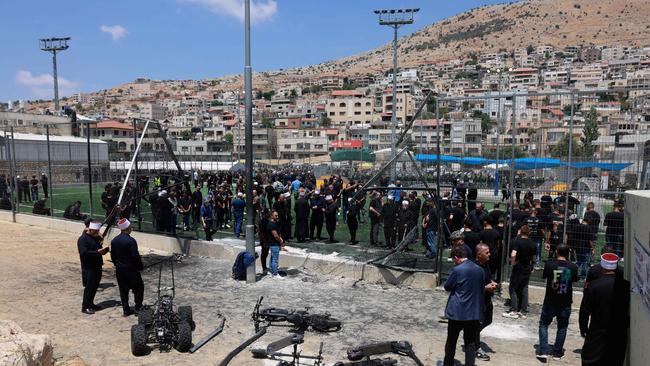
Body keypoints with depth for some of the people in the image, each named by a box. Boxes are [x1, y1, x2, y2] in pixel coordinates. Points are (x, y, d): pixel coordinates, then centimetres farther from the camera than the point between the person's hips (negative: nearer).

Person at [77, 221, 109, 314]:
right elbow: (84, 253, -23)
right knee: (89, 287, -3)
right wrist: (97, 252, -29)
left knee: (95, 286, 14)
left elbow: (100, 250, 17)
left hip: (97, 266, 8)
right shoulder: (83, 239, -13)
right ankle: (85, 307, 7)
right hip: (88, 268, -8)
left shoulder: (97, 238, 12)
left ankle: (91, 304, 27)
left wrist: (105, 249, -5)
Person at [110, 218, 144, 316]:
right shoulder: (130, 240, -20)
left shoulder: (114, 240, 2)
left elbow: (112, 256, 10)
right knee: (138, 287, 9)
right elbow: (135, 256, -20)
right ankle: (138, 307, 9)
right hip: (131, 269, -7)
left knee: (123, 290, 13)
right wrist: (140, 267, -6)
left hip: (119, 270, 7)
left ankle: (126, 310, 17)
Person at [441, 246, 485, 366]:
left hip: (457, 312, -4)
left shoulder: (457, 270, -17)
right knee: (471, 343, 10)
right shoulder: (480, 270, 2)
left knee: (451, 341, 13)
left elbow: (447, 287, -6)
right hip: (474, 312, 4)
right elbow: (482, 290, 11)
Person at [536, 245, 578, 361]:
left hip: (550, 300, -1)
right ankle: (557, 352, 21)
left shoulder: (549, 264, -13)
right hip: (565, 303, 2)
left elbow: (544, 276, 2)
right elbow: (574, 280, 7)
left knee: (544, 324, 11)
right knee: (562, 327, 15)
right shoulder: (573, 267, -7)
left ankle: (543, 350, 2)